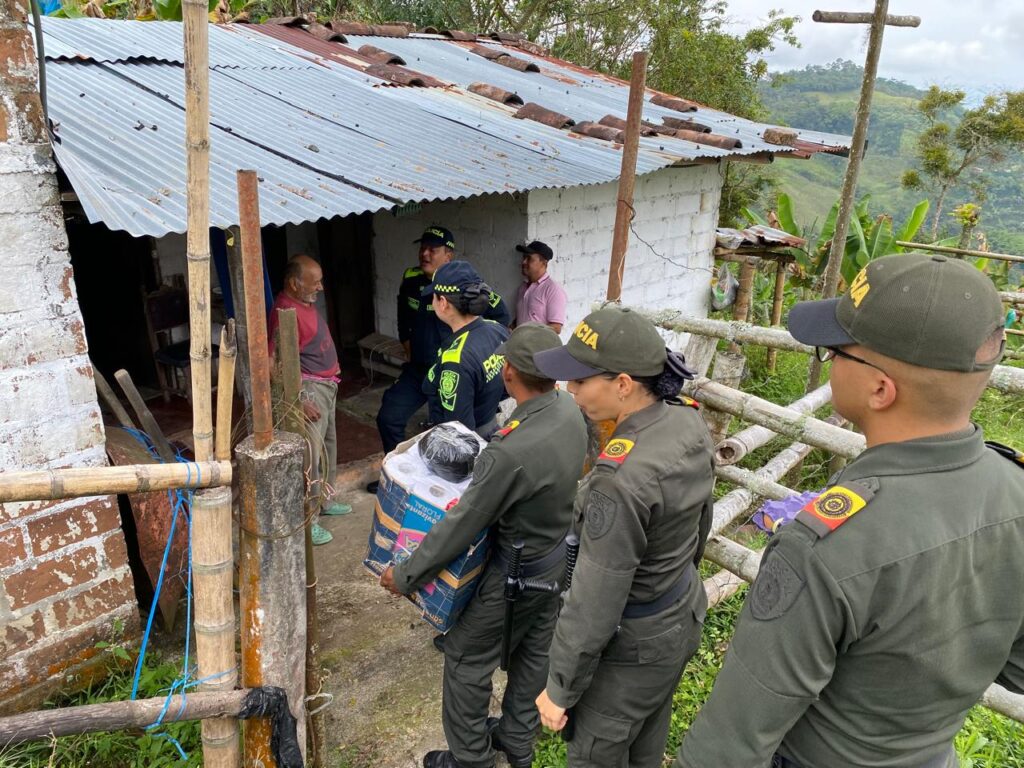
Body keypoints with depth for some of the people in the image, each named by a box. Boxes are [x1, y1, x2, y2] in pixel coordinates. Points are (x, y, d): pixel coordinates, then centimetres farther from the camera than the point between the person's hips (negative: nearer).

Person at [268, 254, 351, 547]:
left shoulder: (304, 302, 7)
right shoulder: (285, 312, -24)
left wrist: (331, 364, 19)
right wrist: (299, 402, -26)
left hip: (326, 385, 10)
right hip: (308, 389, -10)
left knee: (328, 445, 21)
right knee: (310, 453, -7)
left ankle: (324, 500, 37)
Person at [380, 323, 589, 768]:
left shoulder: (510, 452, -37)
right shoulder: (569, 411, -12)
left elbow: (461, 526, -27)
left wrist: (404, 575, -14)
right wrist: (485, 466, 18)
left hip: (515, 573, -8)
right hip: (556, 558, 8)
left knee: (466, 660, 14)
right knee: (533, 652, 25)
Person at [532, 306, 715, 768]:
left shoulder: (621, 479, -36)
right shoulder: (688, 422, -10)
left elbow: (595, 603, -27)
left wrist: (559, 690, -13)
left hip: (634, 645, -7)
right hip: (684, 617, 8)